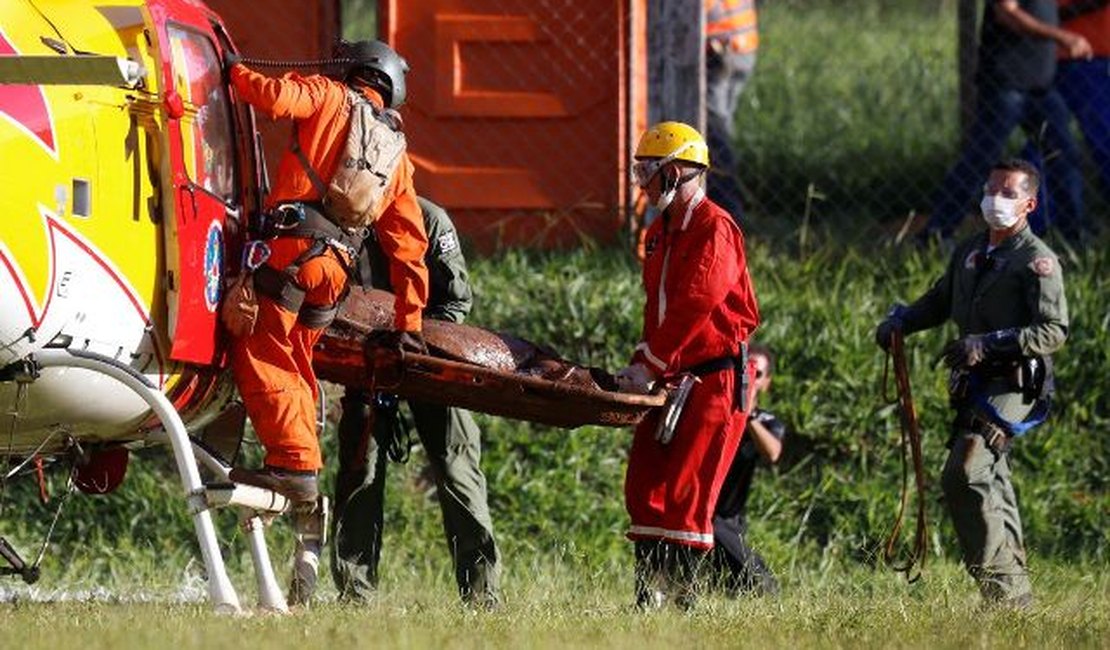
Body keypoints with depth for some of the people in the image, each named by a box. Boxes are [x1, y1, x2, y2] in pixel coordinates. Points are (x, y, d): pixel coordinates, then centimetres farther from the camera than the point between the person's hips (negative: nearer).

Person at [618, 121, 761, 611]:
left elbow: (692, 307, -20)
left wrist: (650, 366, -21)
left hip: (715, 377, -9)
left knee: (686, 492, -11)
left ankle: (683, 595, -9)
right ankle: (648, 594, 6)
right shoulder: (660, 233, 17)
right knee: (643, 486, 4)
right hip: (671, 380, 9)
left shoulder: (714, 230, -12)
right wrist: (640, 365, 4)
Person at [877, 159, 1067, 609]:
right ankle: (1016, 594, 24)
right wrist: (899, 321, 11)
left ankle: (1000, 586, -19)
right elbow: (940, 301, 29)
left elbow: (1054, 331, -16)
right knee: (990, 485, 14)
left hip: (1012, 385, -9)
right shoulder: (970, 253, 15)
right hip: (975, 385, 9)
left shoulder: (1037, 261, -9)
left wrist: (989, 343, -23)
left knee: (964, 477, -20)